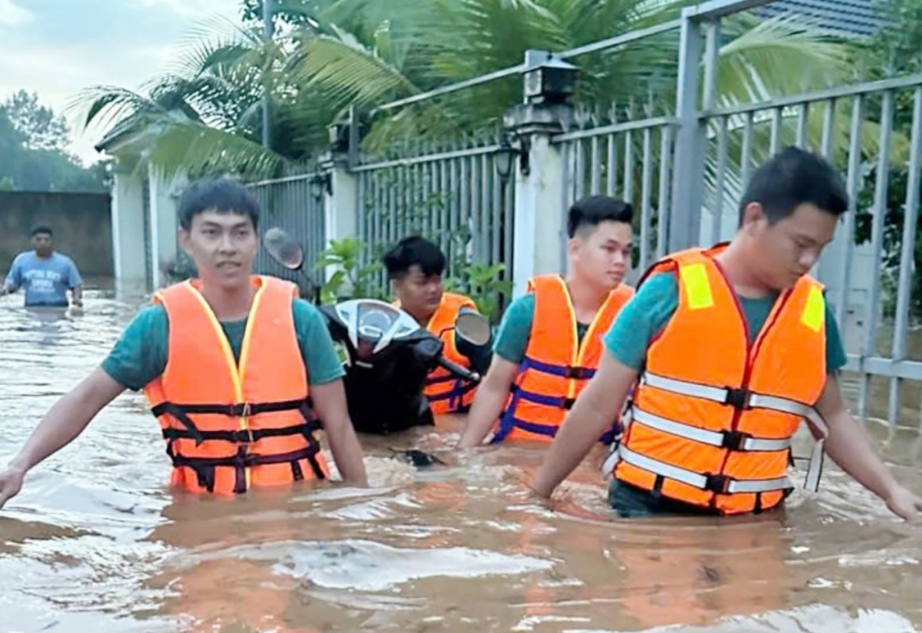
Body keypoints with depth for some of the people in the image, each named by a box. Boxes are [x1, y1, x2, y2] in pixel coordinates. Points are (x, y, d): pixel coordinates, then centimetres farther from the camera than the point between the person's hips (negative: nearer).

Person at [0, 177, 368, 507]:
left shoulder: (299, 319, -6)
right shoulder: (160, 324, -4)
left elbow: (338, 425, -3)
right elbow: (87, 398, 1)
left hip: (295, 500, 0)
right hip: (203, 506, 1)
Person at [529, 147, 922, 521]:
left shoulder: (814, 310, 1)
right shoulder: (672, 290, -10)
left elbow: (831, 418, 13)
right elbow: (599, 406, -6)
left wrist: (889, 490, 0)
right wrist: (538, 492, -2)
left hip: (753, 518, 4)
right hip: (649, 506, -3)